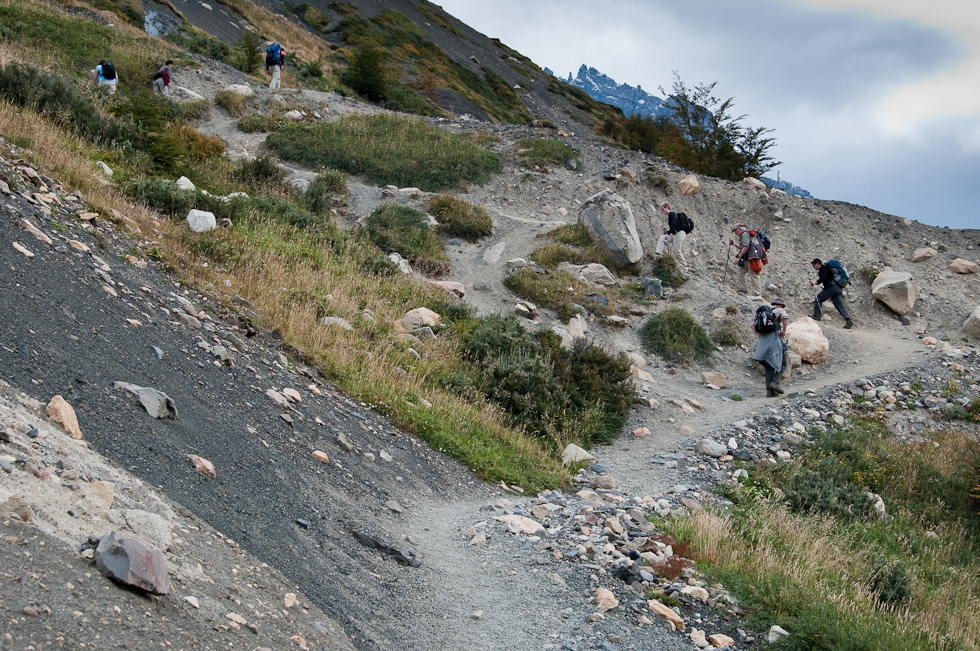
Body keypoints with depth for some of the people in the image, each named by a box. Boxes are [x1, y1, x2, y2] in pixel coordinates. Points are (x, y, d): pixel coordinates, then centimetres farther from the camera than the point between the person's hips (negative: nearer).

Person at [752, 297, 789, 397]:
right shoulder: (780, 311, 8)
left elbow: (753, 325, 22)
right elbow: (785, 317, -16)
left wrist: (760, 335, 10)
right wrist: (783, 332, -8)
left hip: (763, 340, 6)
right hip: (774, 339, -6)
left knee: (769, 366, 8)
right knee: (782, 364, 3)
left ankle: (769, 391, -2)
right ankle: (775, 382, -19)